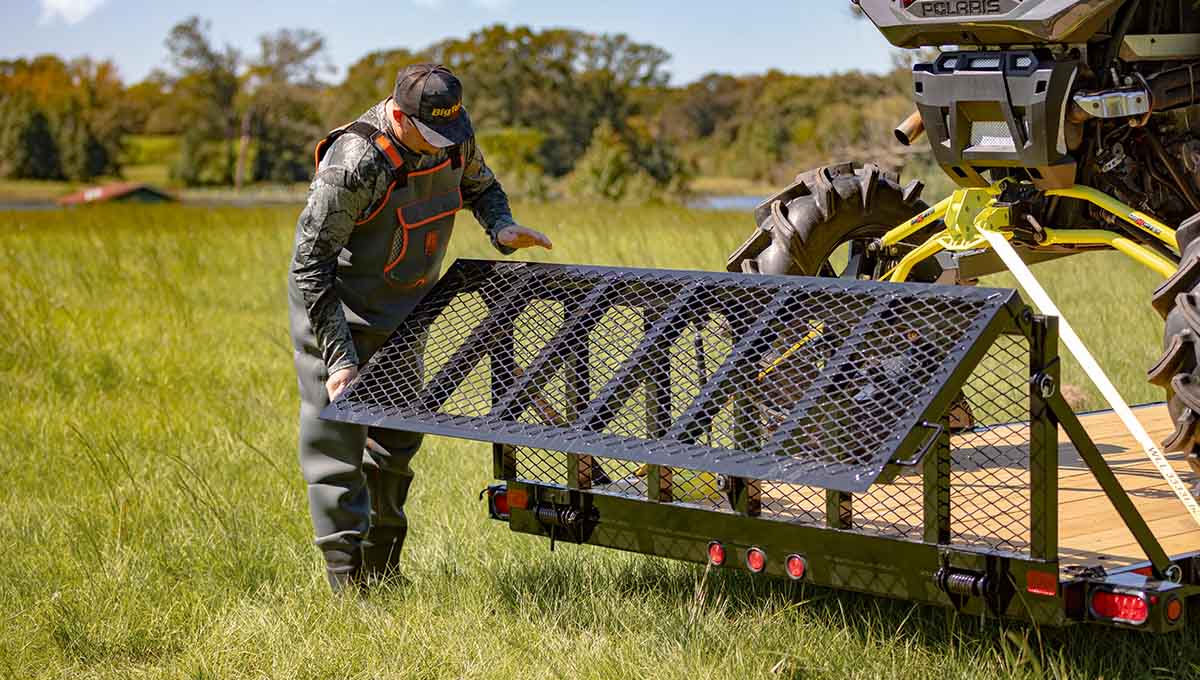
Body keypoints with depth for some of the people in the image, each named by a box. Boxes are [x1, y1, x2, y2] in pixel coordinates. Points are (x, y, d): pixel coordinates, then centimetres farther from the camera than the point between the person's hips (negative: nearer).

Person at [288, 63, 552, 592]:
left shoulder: (454, 138, -11)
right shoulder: (355, 164, -31)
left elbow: (479, 185, 14)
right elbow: (310, 265, -26)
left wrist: (502, 227, -10)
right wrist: (339, 359, -28)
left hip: (403, 310, 7)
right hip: (336, 312, -7)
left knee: (398, 439, 15)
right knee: (336, 444, -7)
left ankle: (383, 569, 28)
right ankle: (349, 584, -2)